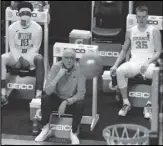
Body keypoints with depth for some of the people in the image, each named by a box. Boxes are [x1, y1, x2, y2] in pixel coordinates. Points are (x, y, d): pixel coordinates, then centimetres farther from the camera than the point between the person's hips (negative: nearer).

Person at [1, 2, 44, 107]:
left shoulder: (37, 28, -6)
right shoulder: (12, 27, -3)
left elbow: (35, 48, -6)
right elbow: (12, 47, -1)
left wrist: (26, 60, -20)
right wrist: (19, 59, -18)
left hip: (31, 55, -2)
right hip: (15, 55, 2)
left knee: (39, 59, -36)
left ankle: (39, 94, -39)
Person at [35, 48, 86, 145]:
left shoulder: (80, 69, -18)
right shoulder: (56, 67, -15)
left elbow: (81, 93, -19)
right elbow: (48, 91, -22)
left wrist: (66, 102, -31)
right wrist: (58, 76, -34)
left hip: (72, 100, -1)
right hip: (57, 98, 1)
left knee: (80, 104, -33)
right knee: (45, 99, -28)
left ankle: (74, 133, -11)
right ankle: (45, 129, -9)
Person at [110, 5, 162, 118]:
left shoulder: (154, 31, 4)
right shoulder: (130, 32, 13)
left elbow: (158, 52, -1)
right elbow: (124, 50, 19)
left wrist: (148, 62, -19)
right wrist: (115, 65, 5)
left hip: (149, 62, -2)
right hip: (134, 62, 2)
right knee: (120, 71, -31)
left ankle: (149, 105, -20)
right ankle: (126, 103, -18)